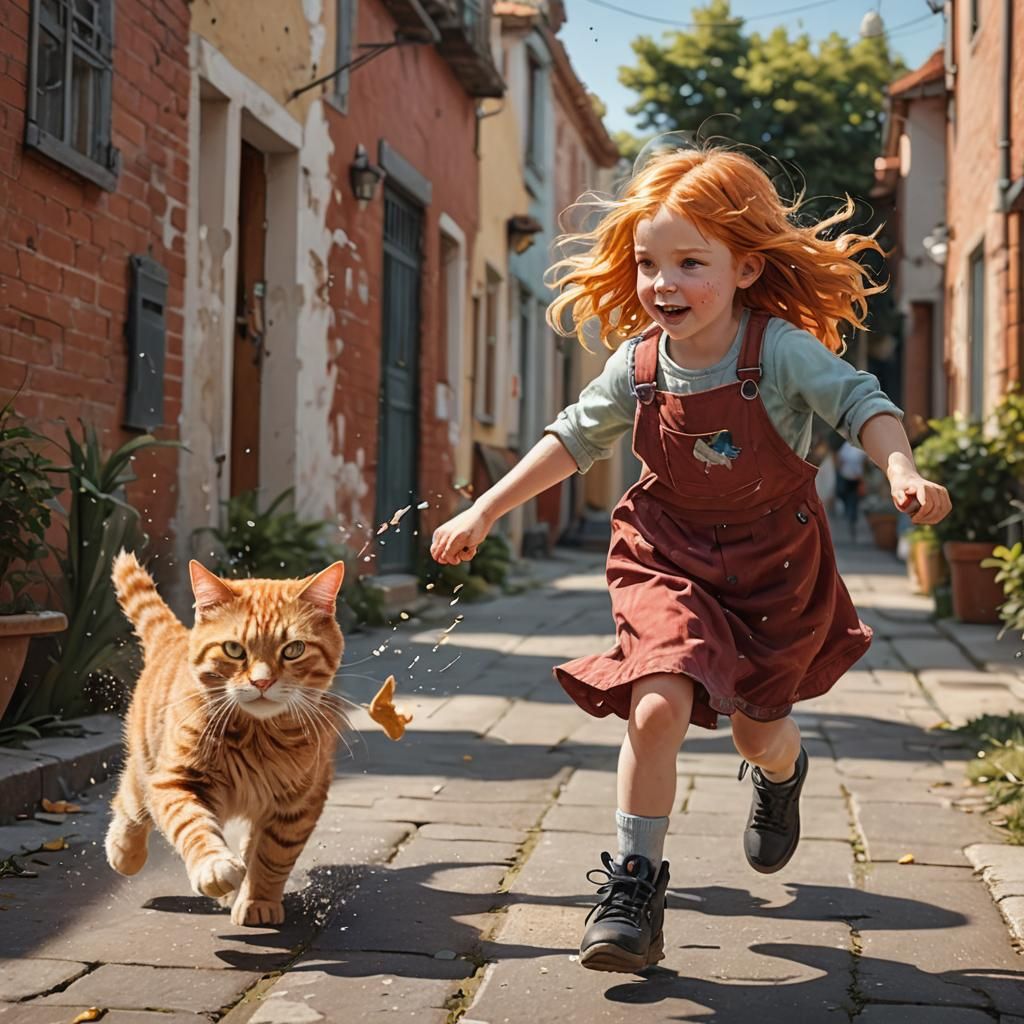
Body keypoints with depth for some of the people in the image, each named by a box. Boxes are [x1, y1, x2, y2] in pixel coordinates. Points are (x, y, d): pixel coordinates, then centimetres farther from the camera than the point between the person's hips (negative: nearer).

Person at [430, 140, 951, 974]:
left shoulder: (782, 349, -19)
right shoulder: (638, 365, -9)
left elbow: (862, 402, -17)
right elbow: (572, 440, 3)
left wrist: (903, 469, -38)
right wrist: (484, 512, 3)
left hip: (775, 559, -1)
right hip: (671, 557, 1)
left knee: (759, 728, 12)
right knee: (657, 705, -20)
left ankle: (781, 775, 53)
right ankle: (636, 884, -6)